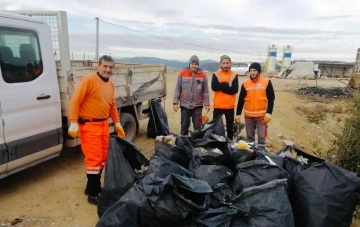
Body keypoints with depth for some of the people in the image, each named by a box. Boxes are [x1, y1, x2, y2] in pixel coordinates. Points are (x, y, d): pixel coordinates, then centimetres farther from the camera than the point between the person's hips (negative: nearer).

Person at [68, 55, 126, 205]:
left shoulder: (110, 84, 12)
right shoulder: (88, 80, -11)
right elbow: (75, 101, -15)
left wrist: (117, 123, 19)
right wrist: (73, 123, -20)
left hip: (104, 124, 8)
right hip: (89, 125, -8)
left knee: (102, 157, 14)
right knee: (94, 159, -4)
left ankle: (94, 187, 31)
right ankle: (93, 193, 10)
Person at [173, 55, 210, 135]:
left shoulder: (203, 75, 0)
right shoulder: (182, 73, -2)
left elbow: (205, 91, 3)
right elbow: (177, 89, 1)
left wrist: (207, 104, 1)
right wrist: (175, 102, -2)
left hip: (197, 105, 0)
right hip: (185, 105, 0)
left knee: (197, 126, 5)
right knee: (184, 126, 11)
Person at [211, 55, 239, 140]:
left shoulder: (234, 75, 0)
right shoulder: (216, 74, 0)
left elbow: (235, 90, -14)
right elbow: (214, 87, -16)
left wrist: (221, 85, -16)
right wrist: (227, 85, -17)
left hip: (230, 106, 0)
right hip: (218, 106, 0)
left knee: (230, 128, 11)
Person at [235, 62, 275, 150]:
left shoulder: (266, 82, -4)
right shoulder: (245, 83, 1)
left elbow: (271, 98, -2)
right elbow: (241, 100, 5)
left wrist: (269, 113, -10)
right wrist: (238, 114, 3)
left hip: (262, 115, -2)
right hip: (248, 115, 2)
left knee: (261, 136, 3)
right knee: (250, 136, 14)